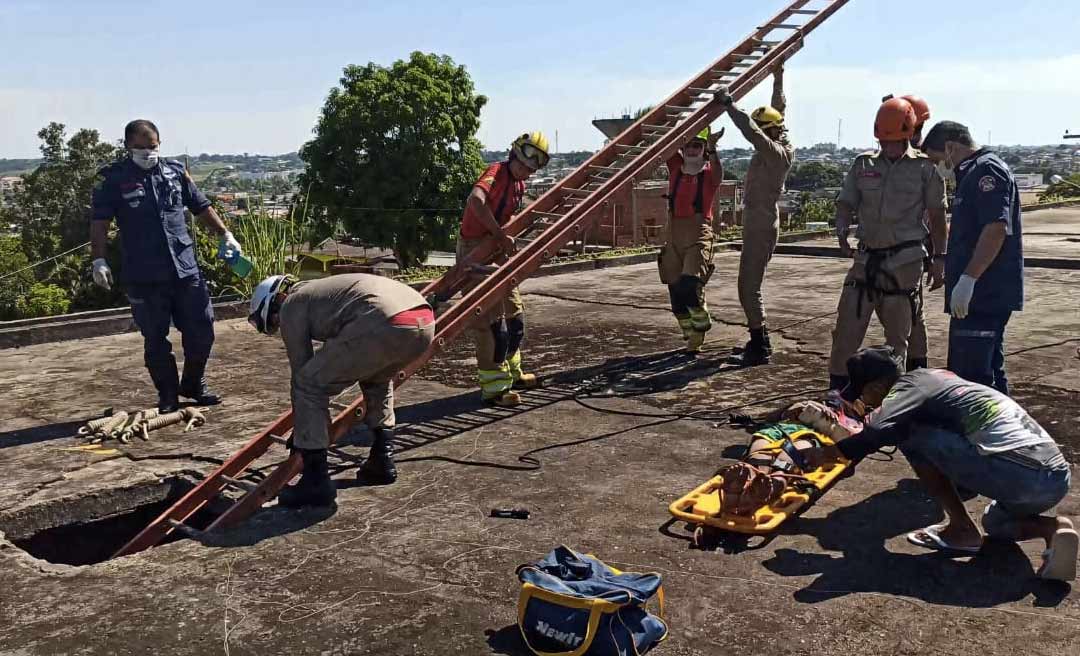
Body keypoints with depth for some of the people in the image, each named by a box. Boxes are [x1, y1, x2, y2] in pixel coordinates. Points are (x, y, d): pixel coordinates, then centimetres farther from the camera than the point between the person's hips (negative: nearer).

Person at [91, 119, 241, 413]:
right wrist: (98, 260, -17)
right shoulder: (113, 178, -1)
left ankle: (194, 385, 28)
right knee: (155, 340, 6)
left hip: (186, 270, 3)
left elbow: (201, 207, 18)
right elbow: (99, 222, -6)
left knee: (201, 332, 8)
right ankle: (168, 396, 20)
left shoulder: (175, 171, 10)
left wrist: (225, 235, 12)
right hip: (143, 276, -3)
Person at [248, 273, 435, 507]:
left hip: (385, 325, -9)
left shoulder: (290, 305, 16)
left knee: (308, 385, 6)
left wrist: (298, 433, 28)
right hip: (425, 322, 9)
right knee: (378, 378, 37)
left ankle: (316, 483, 7)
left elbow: (299, 372, 16)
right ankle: (382, 462, 34)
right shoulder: (320, 289, 41)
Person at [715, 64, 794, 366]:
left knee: (749, 288, -11)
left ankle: (760, 348, -7)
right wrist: (778, 80, 33)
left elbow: (753, 132, -32)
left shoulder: (776, 153, -16)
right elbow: (779, 112, 26)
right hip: (756, 224, 10)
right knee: (750, 287, 14)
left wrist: (730, 105, -29)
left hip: (761, 228, -10)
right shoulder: (777, 145, 10)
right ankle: (759, 342, 21)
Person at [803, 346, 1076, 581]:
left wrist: (823, 454, -7)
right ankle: (1055, 528, 4)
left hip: (1018, 474, -9)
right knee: (996, 523, 36)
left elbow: (875, 435, -20)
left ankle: (961, 529, 5)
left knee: (912, 436, -1)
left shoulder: (909, 388, -3)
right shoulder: (932, 377, 23)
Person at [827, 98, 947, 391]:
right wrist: (841, 232, -10)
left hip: (906, 260, -2)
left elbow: (937, 215, 4)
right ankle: (836, 392, 7)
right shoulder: (864, 164, 8)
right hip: (867, 257, 2)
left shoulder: (924, 168, 2)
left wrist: (939, 259, 0)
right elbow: (846, 204, 10)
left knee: (898, 334, 5)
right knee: (847, 327, -1)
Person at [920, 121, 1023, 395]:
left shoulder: (987, 170, -11)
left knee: (973, 377, -10)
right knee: (988, 372, 16)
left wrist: (967, 279, -26)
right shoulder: (972, 174, 20)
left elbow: (996, 229, -24)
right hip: (981, 297, 10)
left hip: (984, 297, -10)